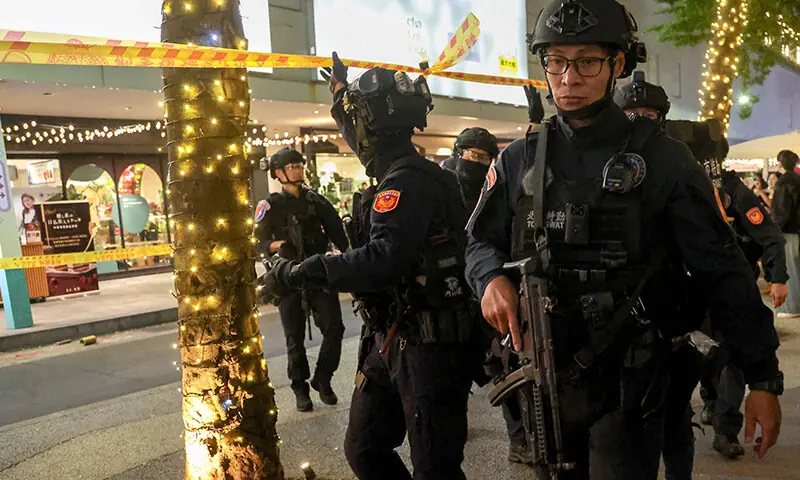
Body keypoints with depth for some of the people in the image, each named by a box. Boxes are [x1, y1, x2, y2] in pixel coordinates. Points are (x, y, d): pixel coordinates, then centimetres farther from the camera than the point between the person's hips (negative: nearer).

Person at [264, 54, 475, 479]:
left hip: (427, 345, -10)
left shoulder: (409, 180, -20)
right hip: (388, 343, 10)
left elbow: (384, 258, -33)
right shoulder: (395, 177, 10)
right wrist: (343, 90, 37)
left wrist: (302, 272, -25)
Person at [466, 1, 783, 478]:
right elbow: (481, 241, 10)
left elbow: (723, 273, -4)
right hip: (542, 376, 4)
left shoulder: (663, 159, -6)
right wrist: (493, 278, -13)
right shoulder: (518, 161, 2)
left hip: (629, 383, -3)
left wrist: (764, 378, -4)